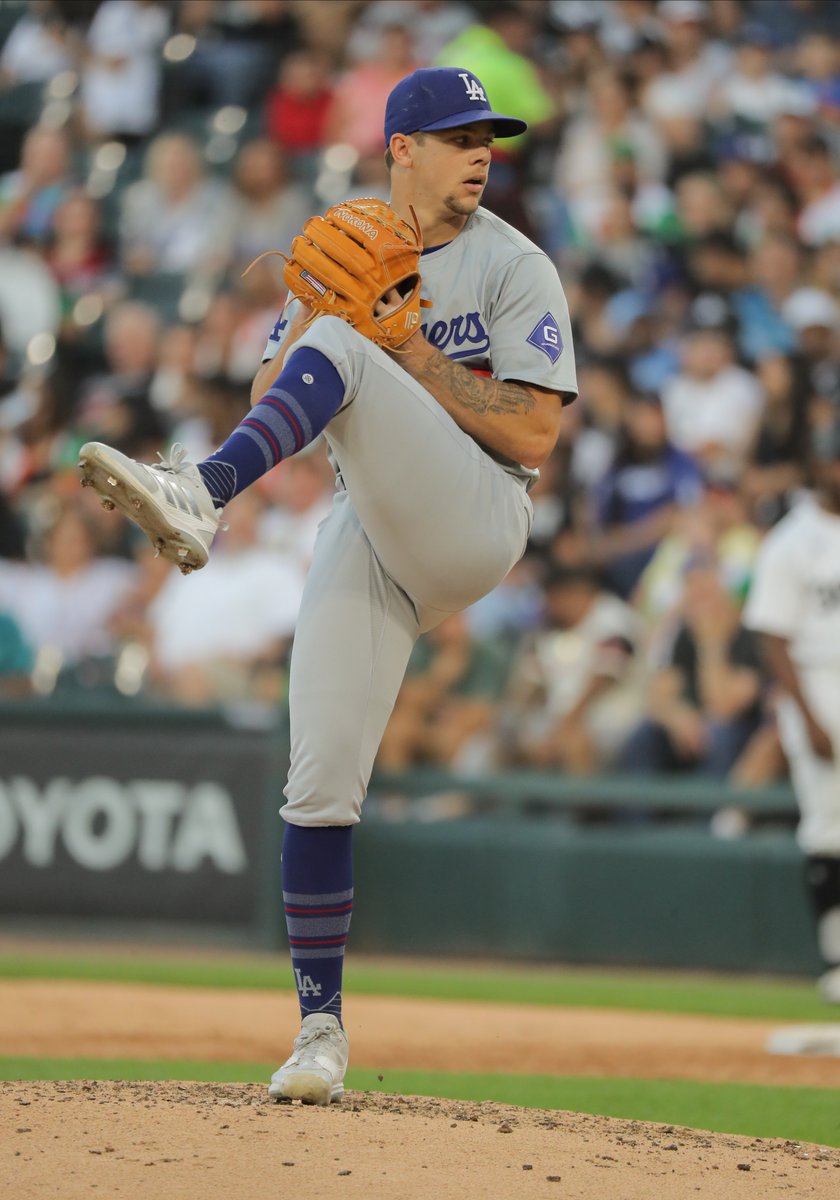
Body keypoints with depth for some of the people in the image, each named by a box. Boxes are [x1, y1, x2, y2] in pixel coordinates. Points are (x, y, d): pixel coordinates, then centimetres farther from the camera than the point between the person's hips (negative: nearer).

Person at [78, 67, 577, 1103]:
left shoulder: (514, 268, 1)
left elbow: (533, 437, -8)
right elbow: (268, 404, 9)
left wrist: (412, 353, -12)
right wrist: (314, 305, -7)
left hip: (471, 522, -4)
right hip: (364, 536, 4)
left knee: (336, 355, -28)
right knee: (320, 785, -6)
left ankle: (199, 498, -51)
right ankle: (321, 1027, 4)